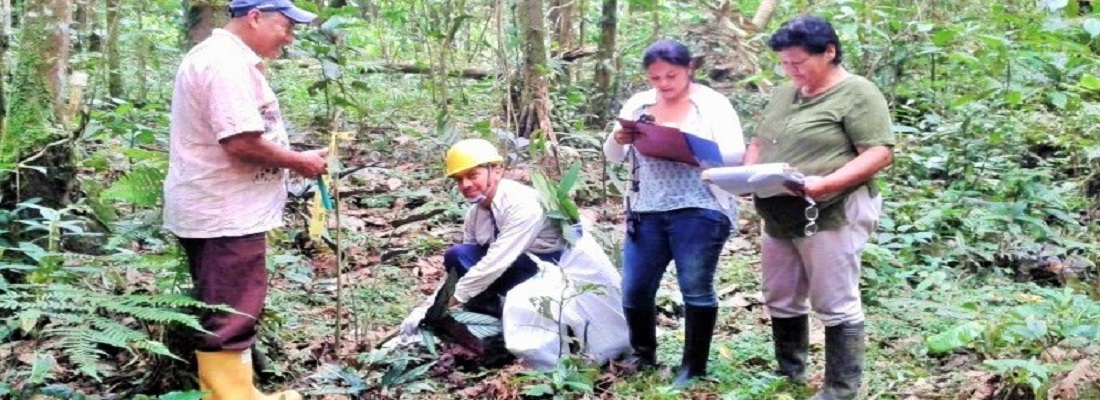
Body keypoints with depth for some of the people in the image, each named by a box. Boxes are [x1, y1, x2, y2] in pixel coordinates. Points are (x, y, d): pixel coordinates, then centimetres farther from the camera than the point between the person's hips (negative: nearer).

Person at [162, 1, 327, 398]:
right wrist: (300, 162, -13)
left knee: (227, 315, 19)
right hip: (224, 215, -11)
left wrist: (292, 160, 12)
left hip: (217, 211, 11)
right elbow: (242, 143, -27)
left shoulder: (221, 57, 15)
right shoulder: (227, 63, -19)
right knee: (229, 320, -4)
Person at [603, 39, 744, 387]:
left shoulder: (713, 104, -2)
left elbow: (735, 154, -11)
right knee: (634, 290, 6)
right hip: (647, 213, 4)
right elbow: (612, 156, 11)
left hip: (698, 211, -4)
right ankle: (643, 354, 29)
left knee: (696, 290, 0)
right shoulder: (638, 104, 10)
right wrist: (619, 139, -13)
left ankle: (693, 368, 13)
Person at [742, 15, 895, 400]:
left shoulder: (857, 94, -9)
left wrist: (825, 183, -27)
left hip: (830, 217, -8)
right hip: (779, 219, 8)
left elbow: (879, 153, -16)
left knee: (836, 306, -1)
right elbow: (758, 142, 23)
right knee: (781, 301, 15)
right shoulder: (784, 94, 15)